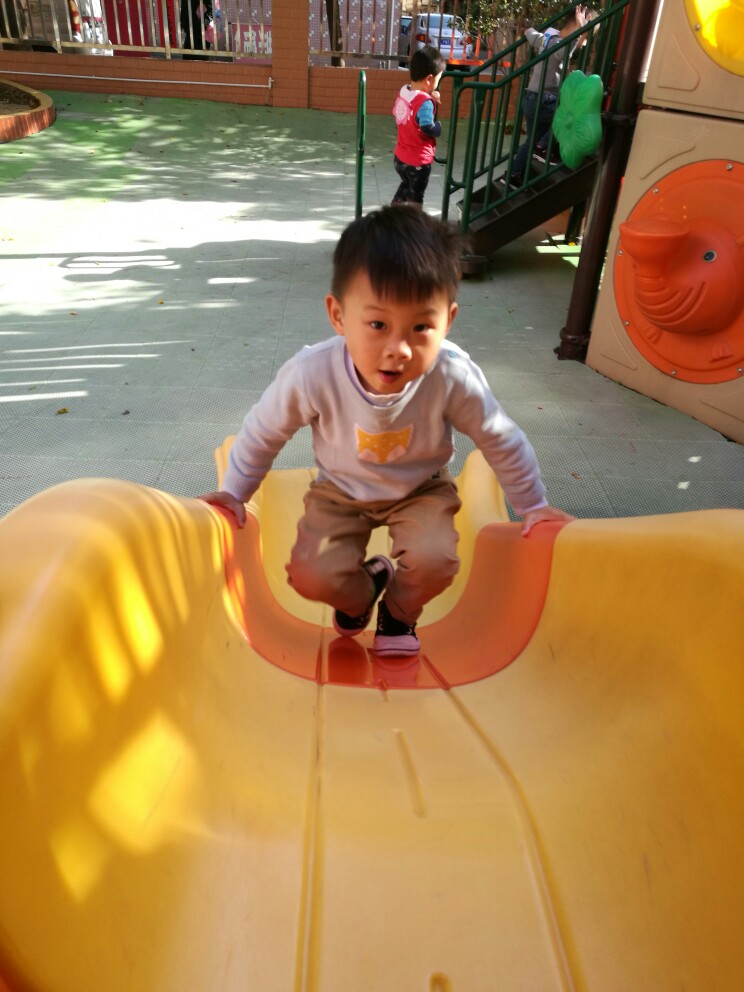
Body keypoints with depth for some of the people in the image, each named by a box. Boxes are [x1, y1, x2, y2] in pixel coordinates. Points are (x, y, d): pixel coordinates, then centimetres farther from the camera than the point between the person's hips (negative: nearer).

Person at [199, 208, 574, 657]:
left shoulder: (453, 376, -29)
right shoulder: (312, 374, -31)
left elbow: (501, 439, -10)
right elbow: (264, 432, -10)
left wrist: (533, 505, 1)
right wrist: (234, 493, 0)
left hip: (422, 489, 0)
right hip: (341, 490, 1)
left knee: (435, 563, -26)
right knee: (312, 577, -18)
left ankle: (398, 610, 12)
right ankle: (361, 593, 20)